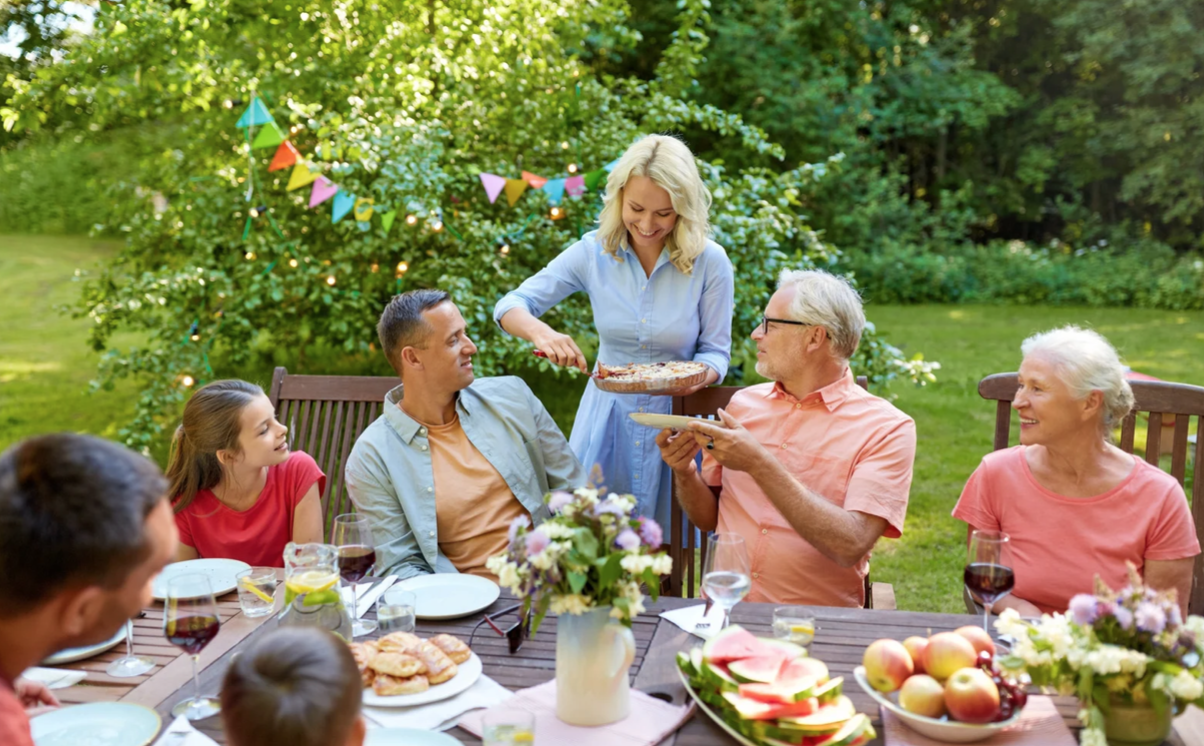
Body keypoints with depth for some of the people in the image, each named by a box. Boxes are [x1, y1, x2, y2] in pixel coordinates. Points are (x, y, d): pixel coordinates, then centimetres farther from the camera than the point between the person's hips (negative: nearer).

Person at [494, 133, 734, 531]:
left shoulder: (710, 262, -11)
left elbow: (715, 352, -4)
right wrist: (541, 332, -30)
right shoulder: (594, 251, -8)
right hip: (605, 418, 2)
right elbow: (511, 305, -8)